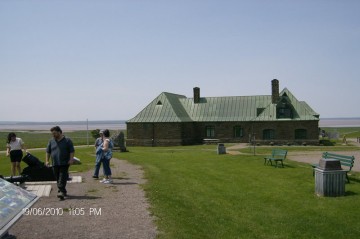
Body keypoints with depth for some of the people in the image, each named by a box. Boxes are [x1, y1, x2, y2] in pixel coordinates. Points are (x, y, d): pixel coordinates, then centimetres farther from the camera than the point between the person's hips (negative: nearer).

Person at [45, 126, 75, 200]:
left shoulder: (67, 140, 0)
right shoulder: (51, 141, 11)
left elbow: (72, 151, -2)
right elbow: (48, 152, 15)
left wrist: (71, 159, -13)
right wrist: (47, 160, 5)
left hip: (64, 163, -5)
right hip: (55, 164, 5)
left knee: (62, 178, -12)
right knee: (58, 179, 10)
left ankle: (61, 192, -18)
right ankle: (64, 191, 22)